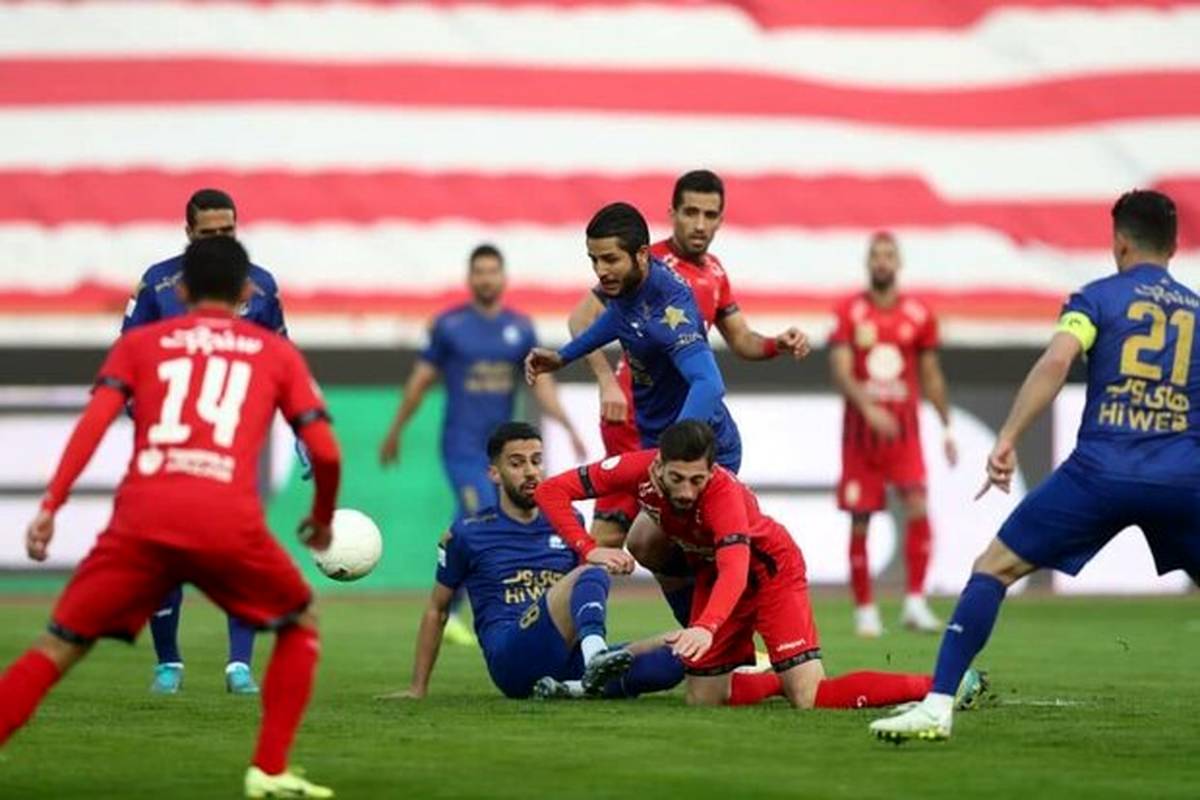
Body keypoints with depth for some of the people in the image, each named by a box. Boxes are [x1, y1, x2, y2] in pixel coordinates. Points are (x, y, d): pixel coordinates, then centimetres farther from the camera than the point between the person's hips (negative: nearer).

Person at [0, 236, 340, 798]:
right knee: (300, 624, 25)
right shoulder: (276, 352, 21)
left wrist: (50, 506, -1)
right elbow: (325, 452, 13)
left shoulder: (140, 343, 21)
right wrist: (323, 520, 32)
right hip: (229, 524, -1)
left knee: (59, 646, 10)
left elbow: (96, 418, 4)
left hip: (141, 520, 1)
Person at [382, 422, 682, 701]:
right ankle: (596, 656, -60)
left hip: (567, 662, 5)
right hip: (511, 659, -5)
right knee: (592, 574, -31)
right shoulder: (468, 533, 12)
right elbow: (437, 610, 19)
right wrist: (418, 688, 19)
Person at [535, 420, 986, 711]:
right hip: (712, 573, 6)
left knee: (810, 699, -18)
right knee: (702, 699, 1)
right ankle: (784, 680, 26)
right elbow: (551, 492, -17)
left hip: (770, 568, -6)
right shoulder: (637, 470, -25)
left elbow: (735, 570, -51)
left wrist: (706, 627, -68)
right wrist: (587, 550, -30)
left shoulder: (724, 493, -37)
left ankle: (940, 687, -10)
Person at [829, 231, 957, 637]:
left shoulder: (919, 315, 5)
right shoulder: (849, 313, -2)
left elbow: (931, 375, 13)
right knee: (860, 522, 3)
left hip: (904, 429, 1)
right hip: (861, 429, -1)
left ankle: (915, 602, -15)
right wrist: (868, 407, -29)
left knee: (917, 508, -18)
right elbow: (841, 371, -12)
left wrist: (947, 428, 12)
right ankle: (865, 610, 13)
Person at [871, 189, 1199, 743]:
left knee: (994, 568, 7)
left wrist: (1008, 438, -13)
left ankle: (937, 705, -3)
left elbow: (1056, 360, -10)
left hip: (1100, 471, -2)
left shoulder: (1097, 298, 8)